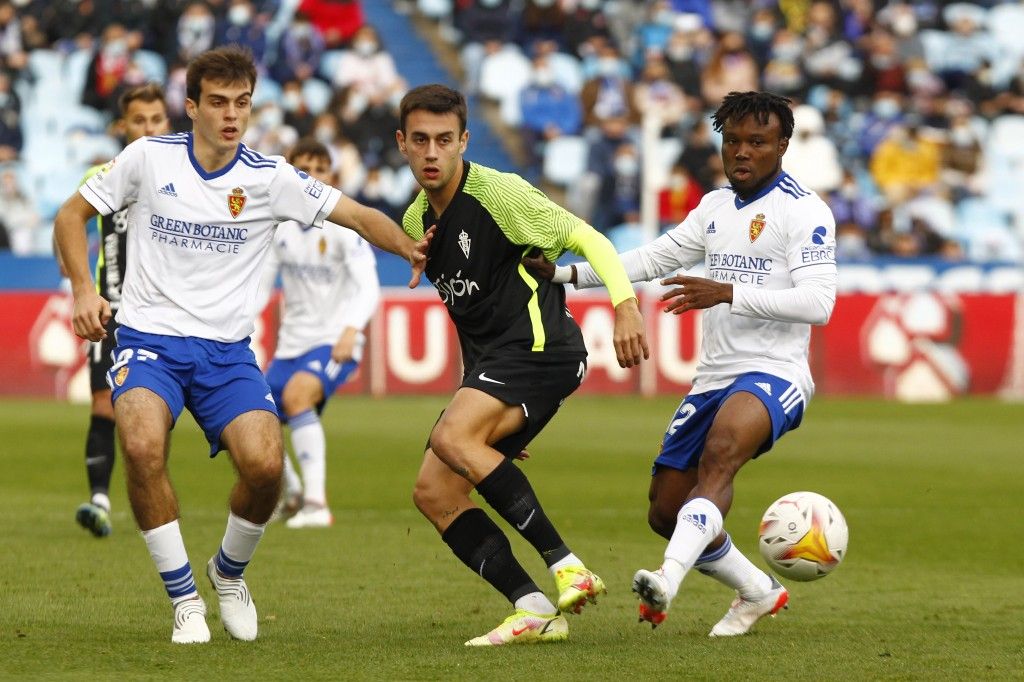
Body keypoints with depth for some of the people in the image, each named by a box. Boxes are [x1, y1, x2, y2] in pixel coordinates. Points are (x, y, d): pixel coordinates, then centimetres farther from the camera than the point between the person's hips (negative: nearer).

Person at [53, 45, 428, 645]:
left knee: (265, 463, -22)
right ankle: (184, 597, -13)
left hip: (226, 350, 1)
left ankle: (230, 572, 13)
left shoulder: (269, 179, -1)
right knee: (143, 445, -31)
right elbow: (72, 215, 10)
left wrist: (409, 248, -20)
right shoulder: (149, 158, -1)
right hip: (149, 337, -1)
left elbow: (360, 216, -1)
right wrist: (84, 291, -4)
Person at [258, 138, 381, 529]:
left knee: (297, 393, -35)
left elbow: (369, 288, -22)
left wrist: (351, 330, -40)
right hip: (292, 345, 7)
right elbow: (260, 286, 11)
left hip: (335, 343, -7)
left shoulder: (343, 226, -12)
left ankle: (316, 503, -36)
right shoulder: (281, 228, 4)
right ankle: (292, 496, 35)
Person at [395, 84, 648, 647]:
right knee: (433, 491, -4)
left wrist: (625, 305, -24)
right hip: (487, 365, 9)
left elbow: (586, 238, -13)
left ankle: (565, 565, -29)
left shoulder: (499, 193, -11)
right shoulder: (416, 219, 13)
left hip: (539, 348, -9)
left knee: (452, 438, -31)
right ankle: (534, 611, -9)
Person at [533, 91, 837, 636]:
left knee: (719, 454, -38)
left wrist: (727, 293, -24)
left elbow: (817, 302, -18)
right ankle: (759, 593, 29)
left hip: (773, 374, -8)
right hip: (713, 379, 8)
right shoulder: (715, 207, 17)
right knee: (665, 512, 8)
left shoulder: (804, 212, -7)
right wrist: (565, 273, 16)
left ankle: (669, 579, -55)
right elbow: (654, 258, 25)